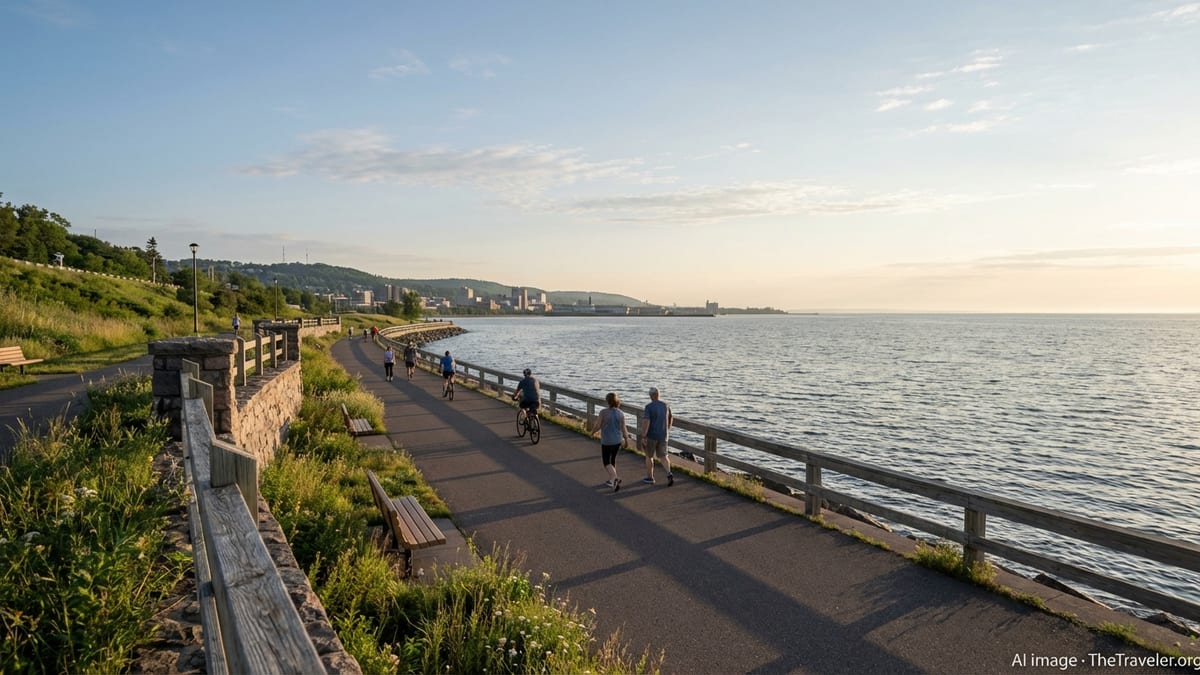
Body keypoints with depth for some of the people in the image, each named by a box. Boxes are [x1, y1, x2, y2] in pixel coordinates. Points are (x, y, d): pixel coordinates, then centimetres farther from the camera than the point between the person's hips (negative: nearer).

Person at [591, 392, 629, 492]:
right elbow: (623, 428, -3)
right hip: (617, 441, 5)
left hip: (606, 441, -4)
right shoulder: (621, 413, -7)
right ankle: (611, 480, 32)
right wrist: (626, 439, 13)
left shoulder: (603, 412, -18)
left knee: (606, 462, 7)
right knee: (612, 459, 23)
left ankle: (615, 478, -15)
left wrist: (593, 432, 8)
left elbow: (597, 426, -13)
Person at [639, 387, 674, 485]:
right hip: (663, 435, 4)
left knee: (649, 456, 15)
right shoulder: (665, 405, 2)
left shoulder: (649, 407, -16)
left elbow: (646, 422, -23)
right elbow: (671, 418, 15)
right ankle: (669, 474, -15)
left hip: (651, 435, -4)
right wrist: (668, 429, 31)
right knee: (663, 457, 9)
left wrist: (643, 437, -19)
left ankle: (650, 478, 24)